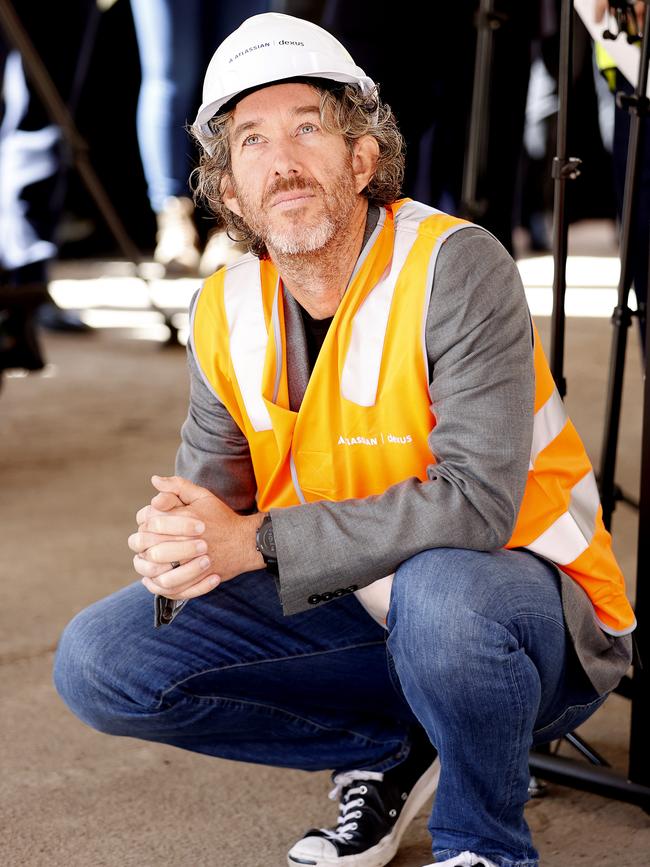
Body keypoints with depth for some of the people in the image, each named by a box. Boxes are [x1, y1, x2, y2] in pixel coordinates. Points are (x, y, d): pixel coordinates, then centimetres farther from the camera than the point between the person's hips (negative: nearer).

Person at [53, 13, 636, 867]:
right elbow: (207, 494, 4)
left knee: (440, 591, -41)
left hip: (524, 610, -5)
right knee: (99, 660, -8)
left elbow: (477, 505, -28)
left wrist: (257, 541, -30)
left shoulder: (454, 268, -20)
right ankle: (390, 752, 7)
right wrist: (174, 544, -22)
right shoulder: (226, 315, -1)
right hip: (359, 617, 6)